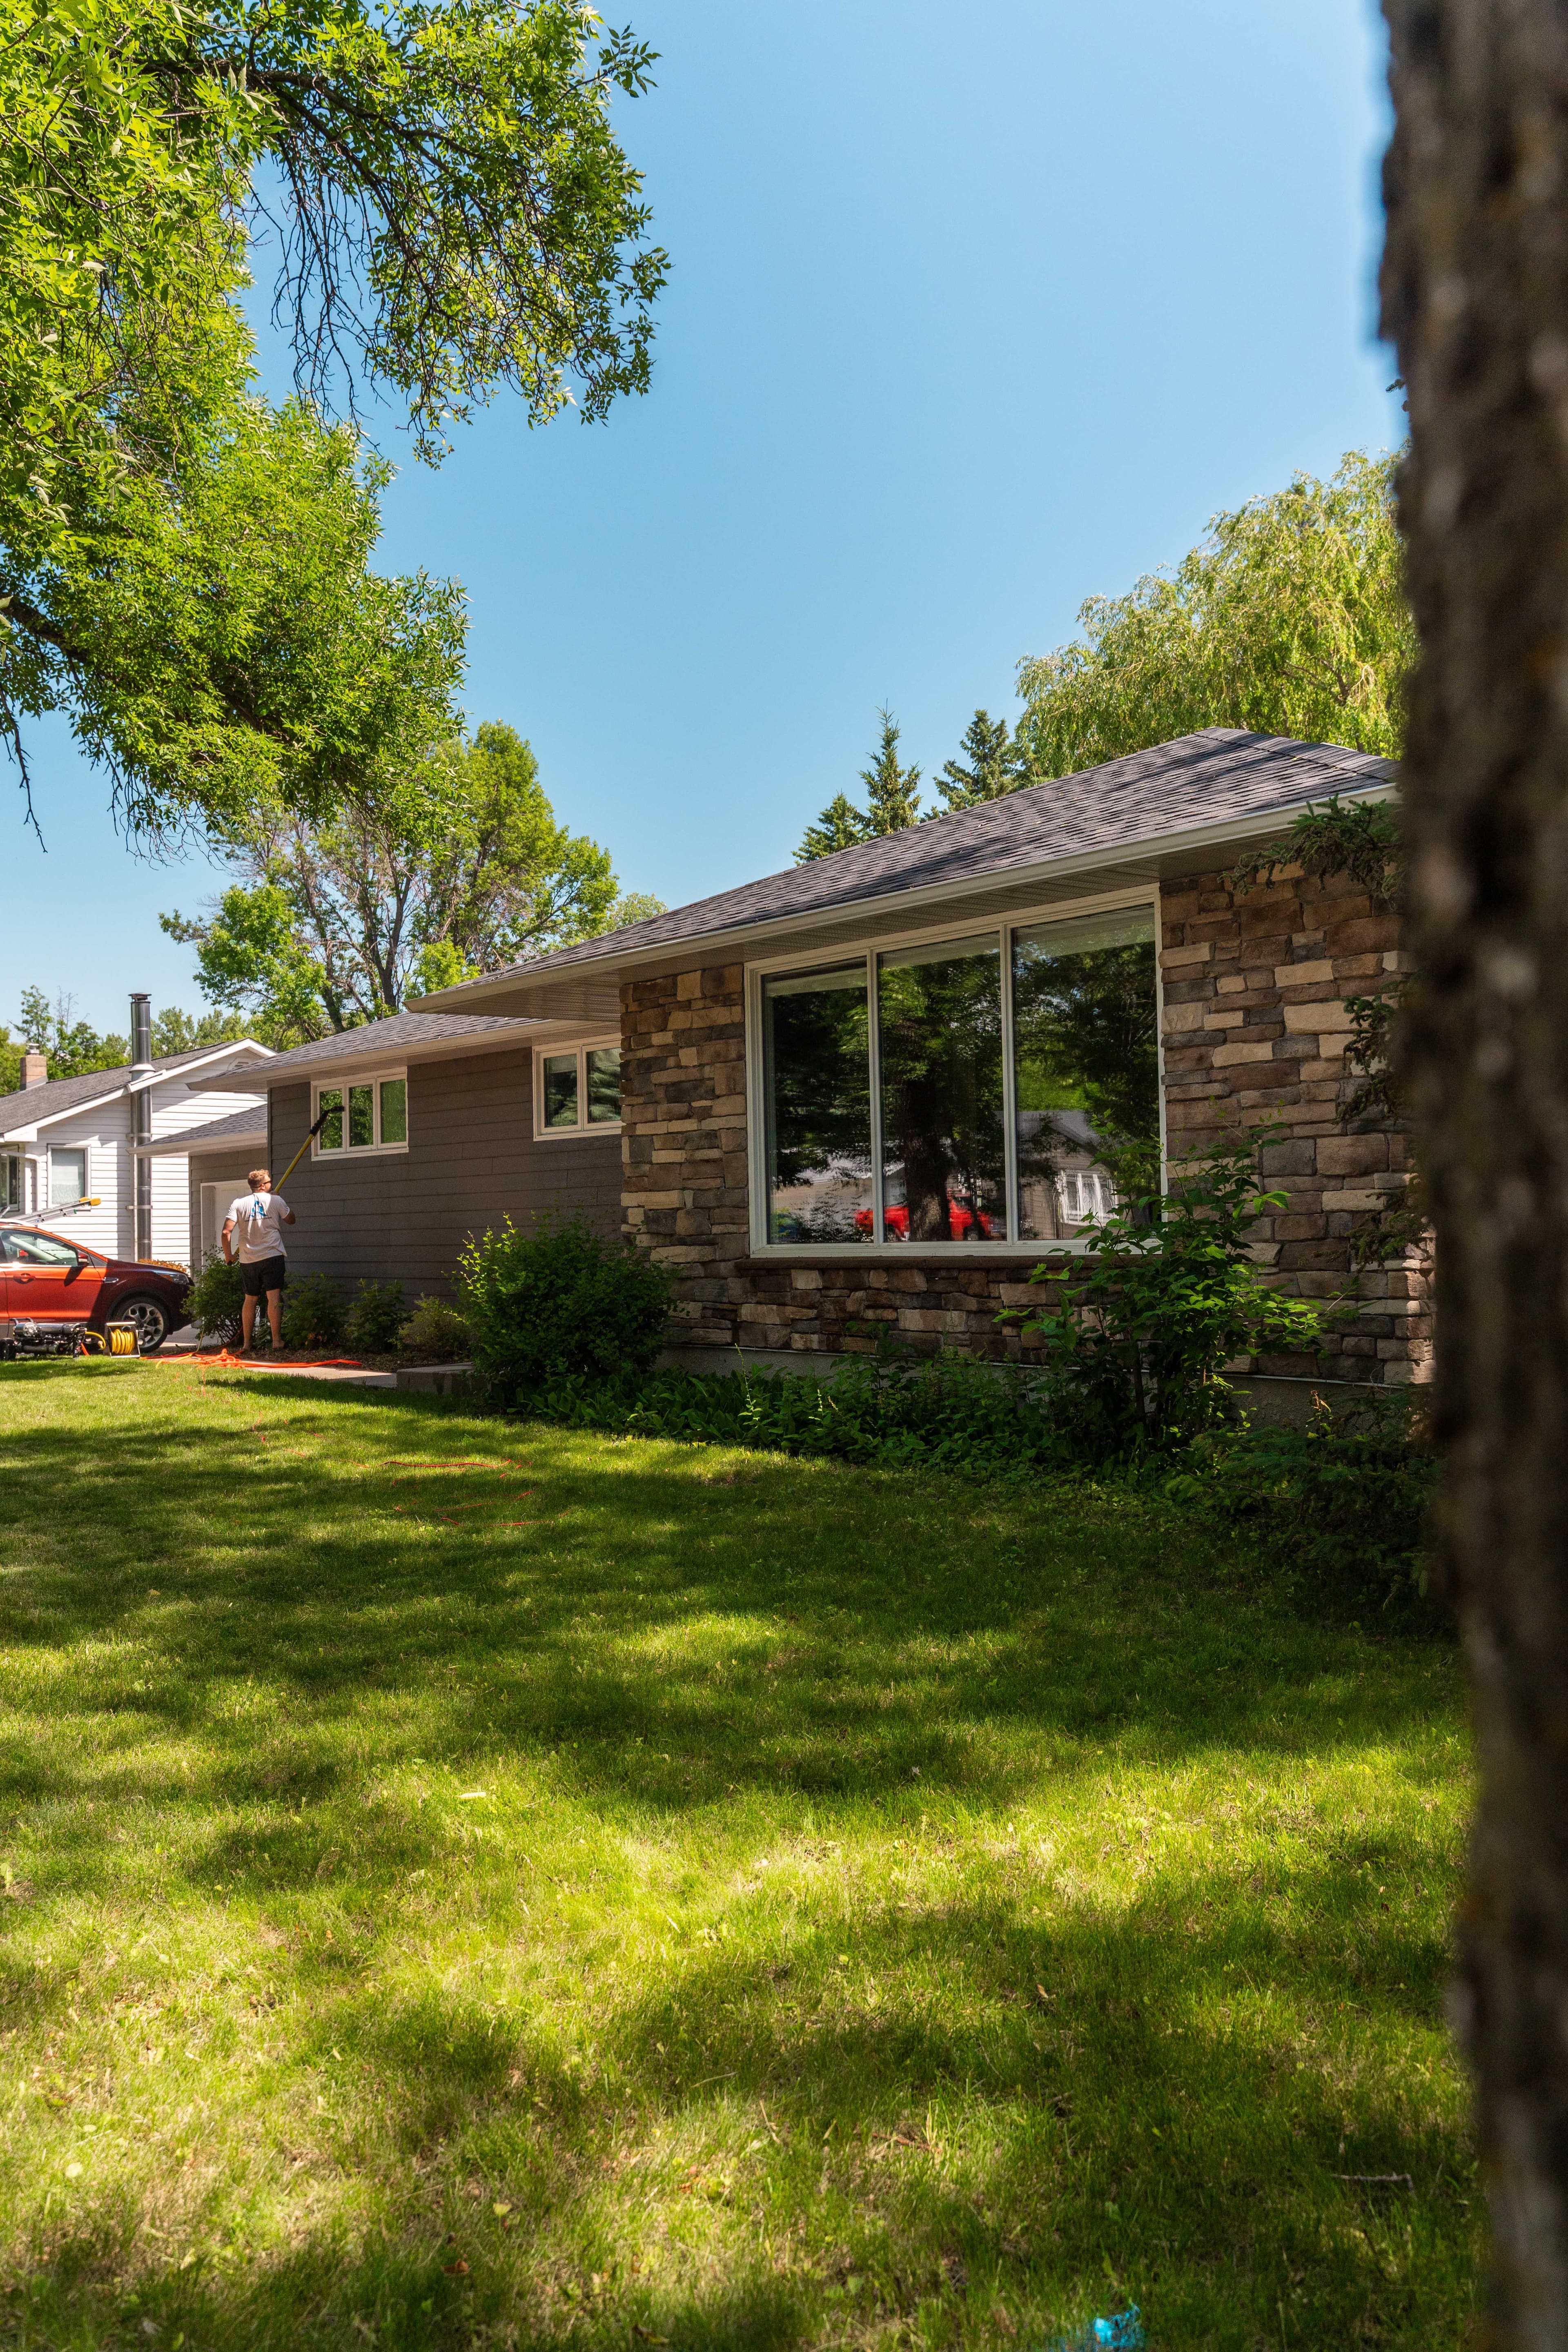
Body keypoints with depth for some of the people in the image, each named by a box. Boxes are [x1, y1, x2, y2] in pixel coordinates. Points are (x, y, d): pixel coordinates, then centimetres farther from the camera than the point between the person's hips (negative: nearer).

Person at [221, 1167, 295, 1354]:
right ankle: (277, 1341, -13)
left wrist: (229, 1256, 7)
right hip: (272, 1256, -3)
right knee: (274, 1298, -7)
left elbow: (226, 1232, -4)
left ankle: (246, 1343, 17)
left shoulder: (238, 1203, 4)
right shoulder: (276, 1200, 0)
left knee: (250, 1300, 13)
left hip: (248, 1260, 3)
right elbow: (291, 1220, 17)